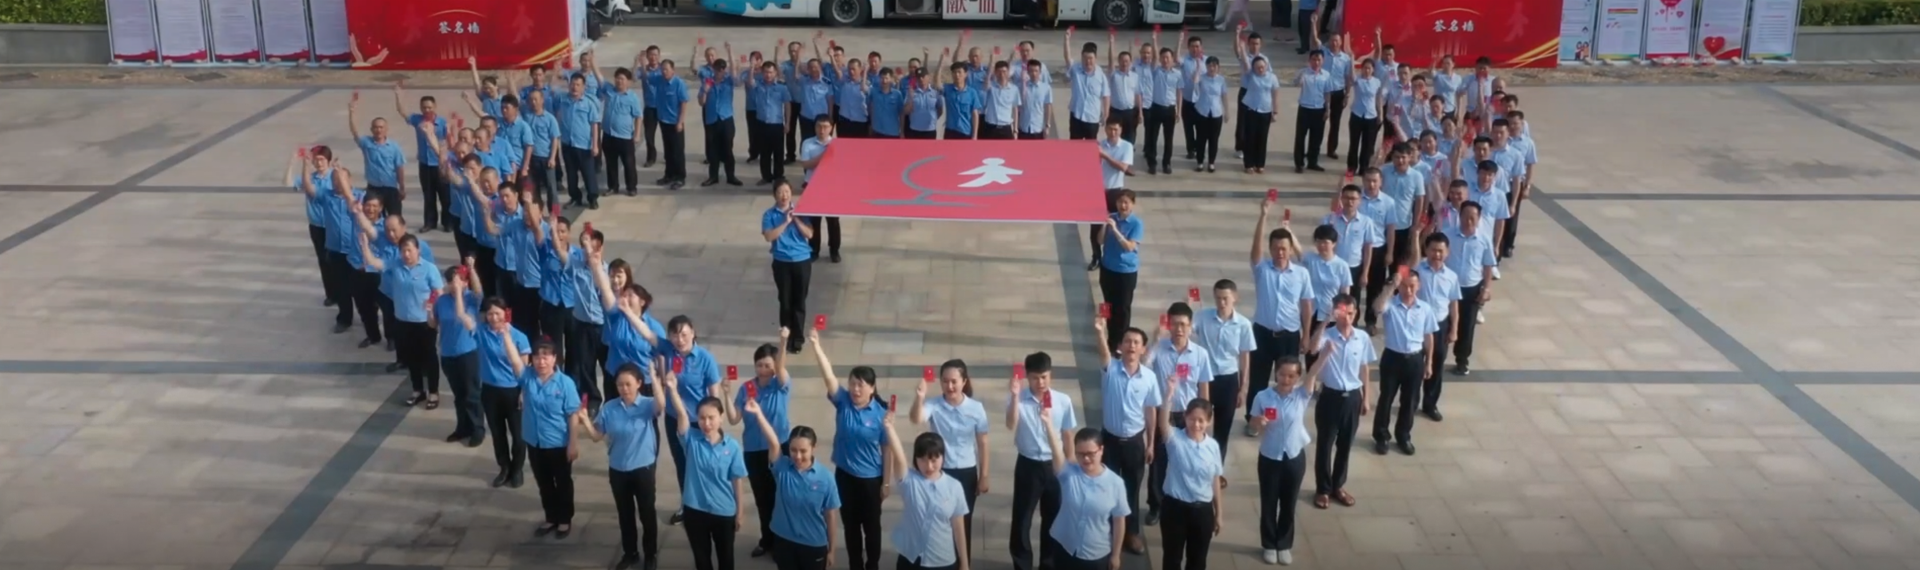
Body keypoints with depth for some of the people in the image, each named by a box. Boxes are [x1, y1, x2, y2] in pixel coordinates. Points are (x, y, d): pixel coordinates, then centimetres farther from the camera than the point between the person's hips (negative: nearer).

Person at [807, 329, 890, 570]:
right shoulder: (843, 402, -8)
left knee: (871, 525, 13)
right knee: (850, 525, 16)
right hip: (845, 475, 3)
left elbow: (887, 449, -10)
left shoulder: (881, 413, -14)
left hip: (871, 478, -3)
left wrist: (887, 482, -8)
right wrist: (817, 346, -36)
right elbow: (828, 376, -22)